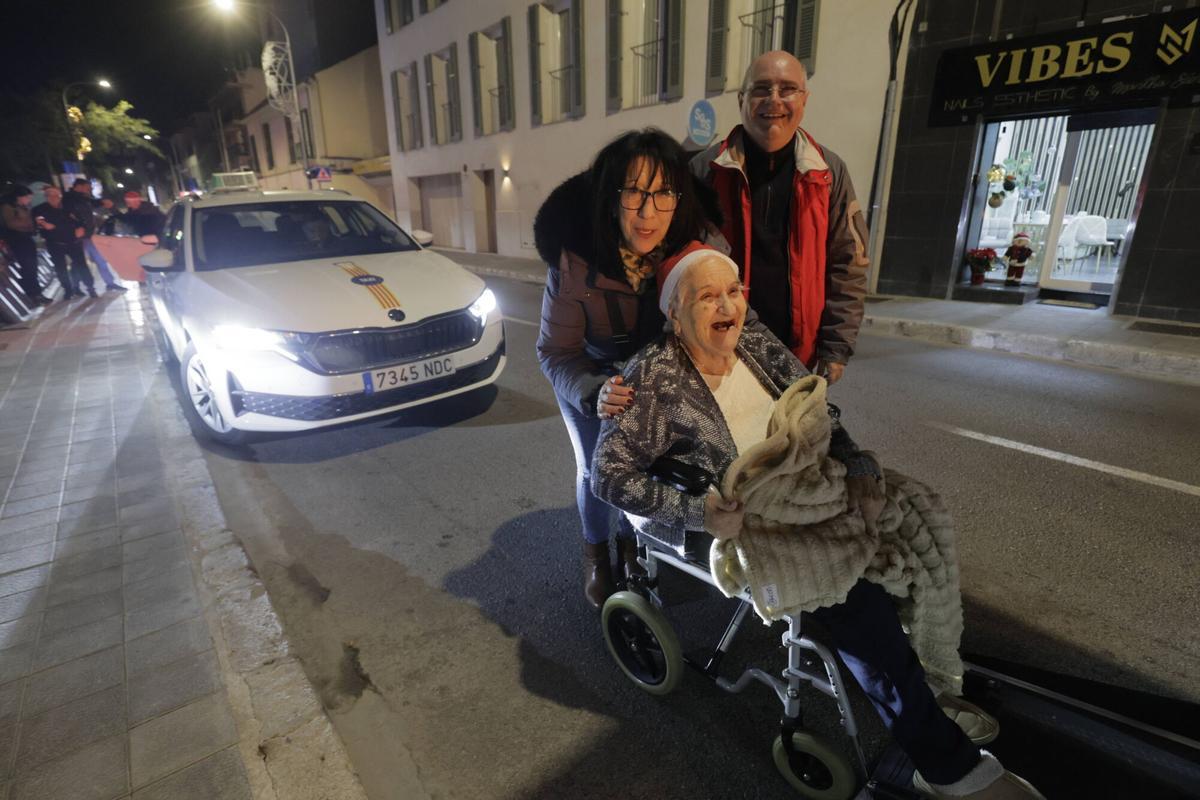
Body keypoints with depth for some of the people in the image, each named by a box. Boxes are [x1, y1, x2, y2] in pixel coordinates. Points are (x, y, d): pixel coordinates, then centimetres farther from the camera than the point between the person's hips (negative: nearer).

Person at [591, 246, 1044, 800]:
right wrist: (697, 512, -29)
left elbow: (822, 420, 7)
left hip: (799, 498, 7)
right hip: (736, 524, -7)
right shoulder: (655, 379, -17)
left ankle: (924, 689, 15)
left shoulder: (760, 347, 1)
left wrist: (859, 469, -13)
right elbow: (607, 473, -18)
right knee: (851, 588, -23)